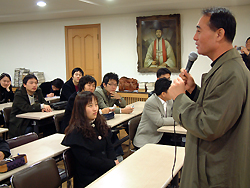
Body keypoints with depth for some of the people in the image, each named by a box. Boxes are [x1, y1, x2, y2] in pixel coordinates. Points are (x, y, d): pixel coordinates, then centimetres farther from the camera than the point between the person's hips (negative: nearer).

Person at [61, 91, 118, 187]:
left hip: (107, 169, 7)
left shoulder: (100, 124, 12)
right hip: (90, 178, -7)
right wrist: (112, 164, -13)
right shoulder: (76, 132, -10)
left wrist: (114, 161, -6)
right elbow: (86, 160, -13)